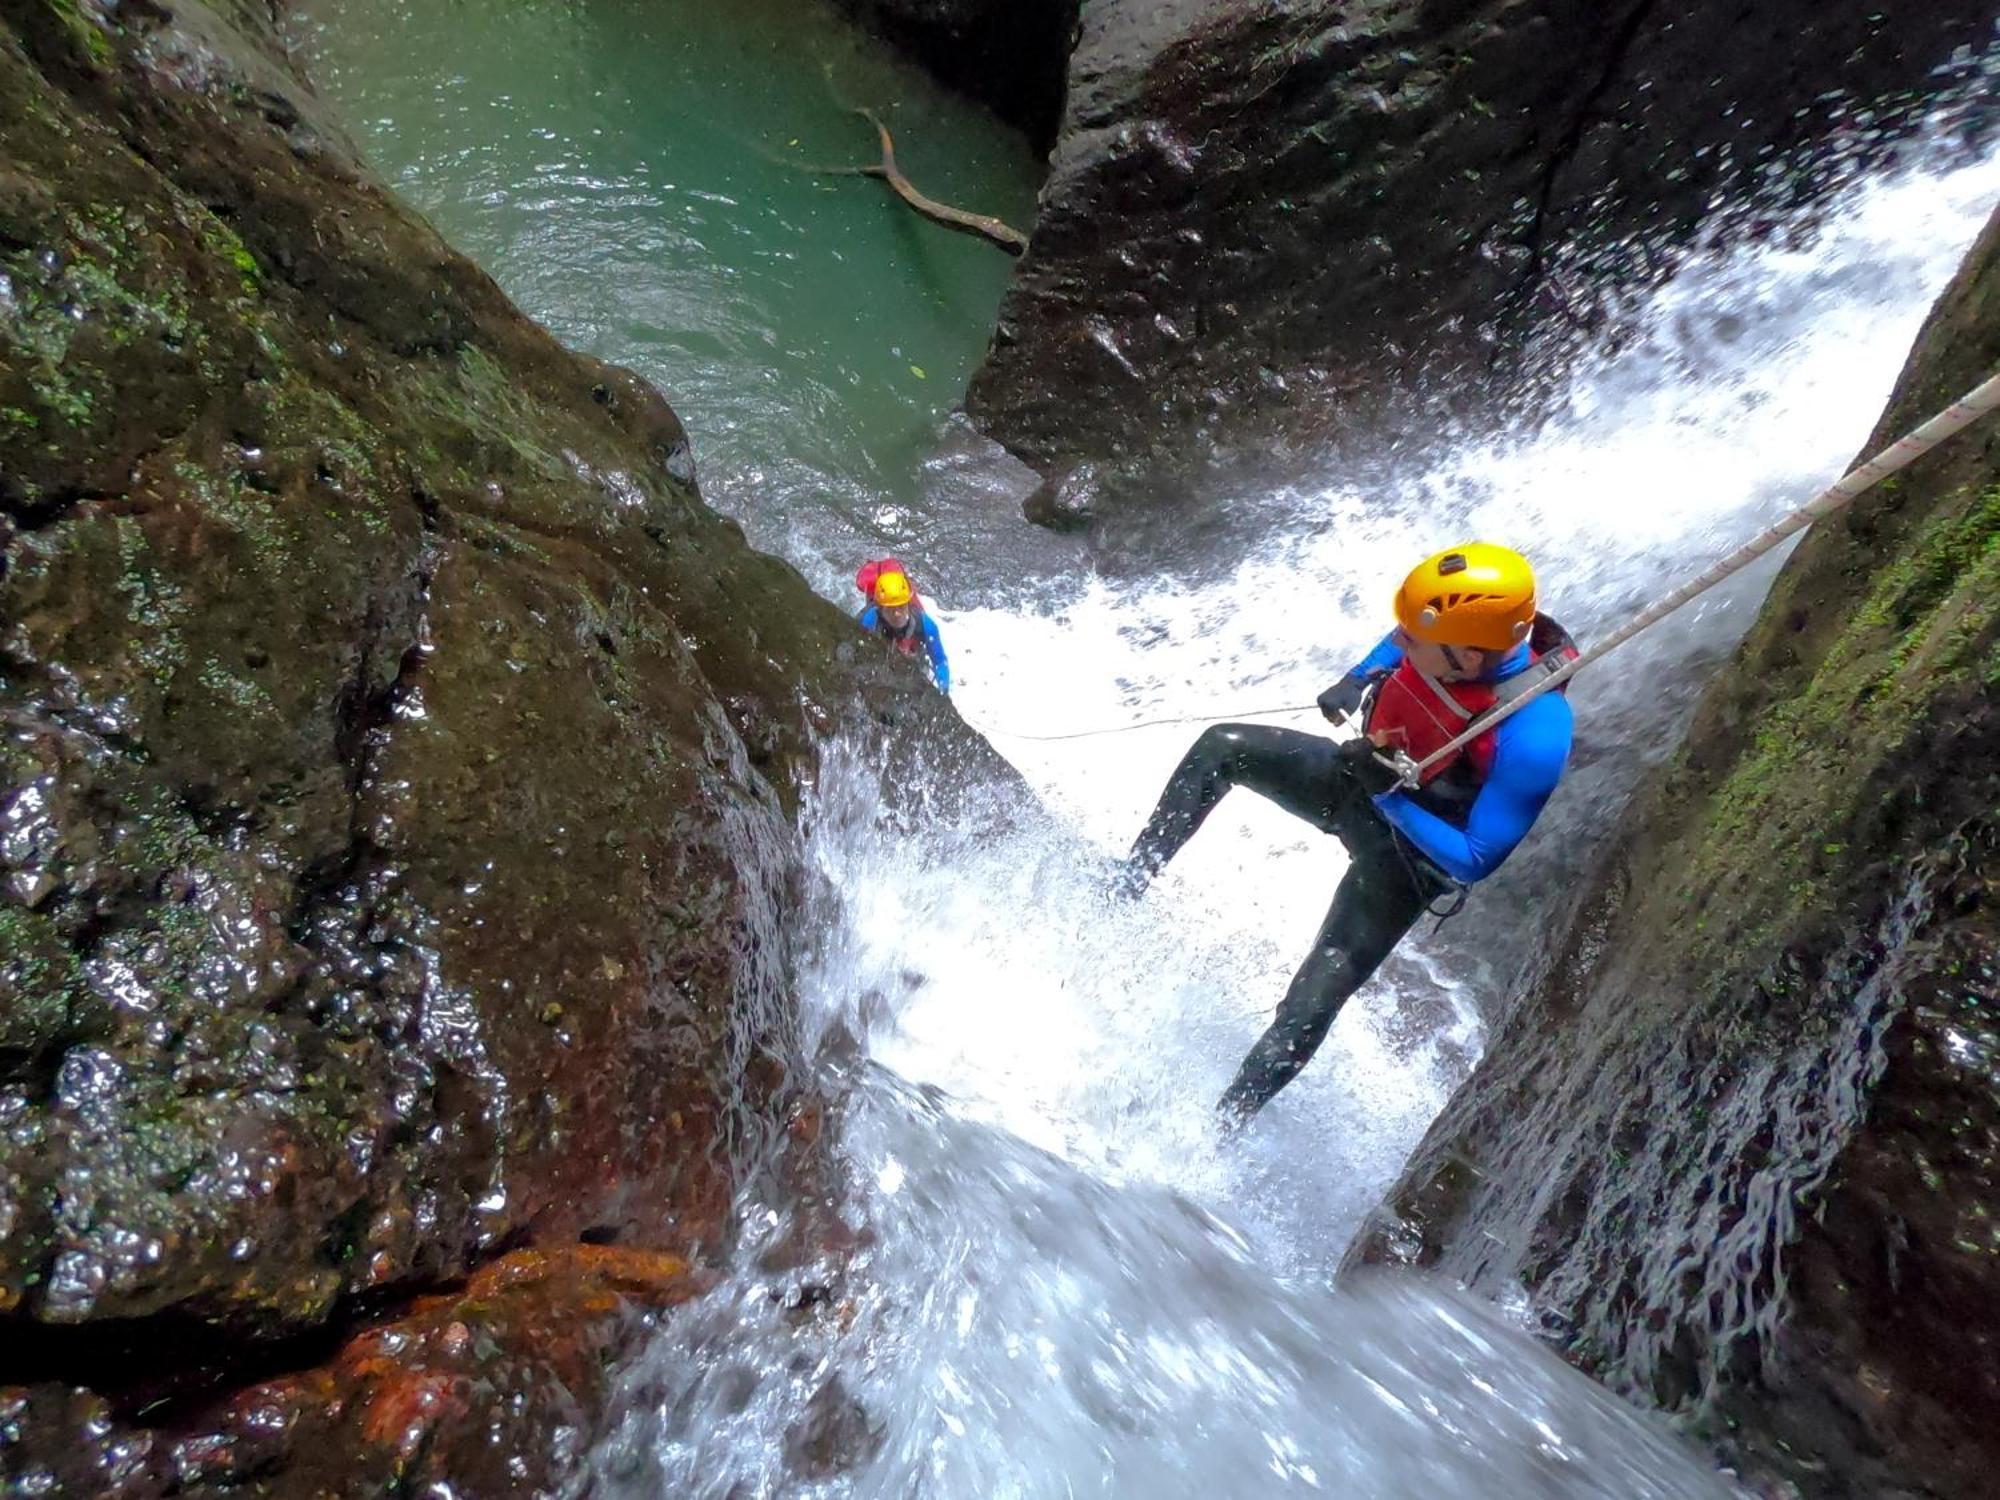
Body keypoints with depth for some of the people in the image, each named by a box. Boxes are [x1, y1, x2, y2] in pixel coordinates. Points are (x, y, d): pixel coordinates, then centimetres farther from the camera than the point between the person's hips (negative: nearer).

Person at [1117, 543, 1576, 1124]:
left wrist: (1390, 794, -33)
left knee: (1310, 1005, -9)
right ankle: (1128, 882, 3)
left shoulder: (1533, 739, -36)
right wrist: (1357, 679, -10)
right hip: (1358, 779, 6)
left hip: (1407, 857, -6)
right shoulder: (1464, 627, -21)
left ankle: (1225, 1119, 12)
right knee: (1221, 746, -7)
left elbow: (1475, 862, -28)